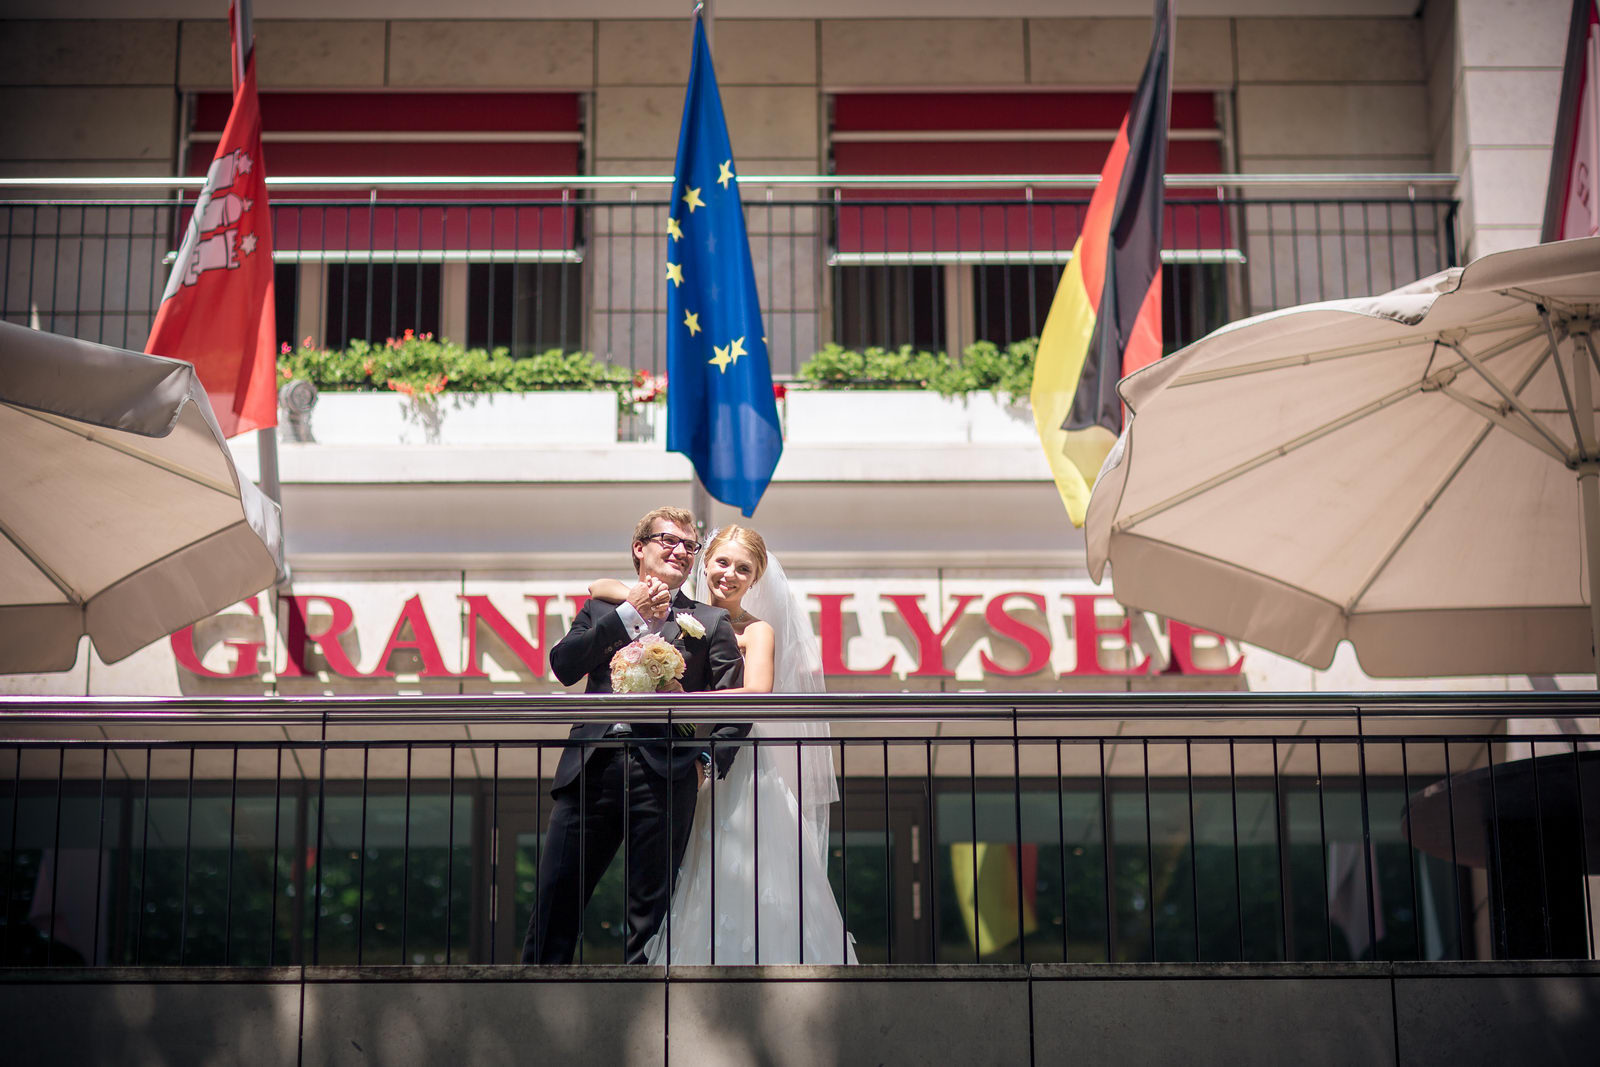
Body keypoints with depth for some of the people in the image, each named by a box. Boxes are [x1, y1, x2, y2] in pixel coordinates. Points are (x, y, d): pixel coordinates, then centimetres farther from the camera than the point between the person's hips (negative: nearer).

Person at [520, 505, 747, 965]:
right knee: (556, 901, -1)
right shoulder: (601, 609, 19)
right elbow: (564, 666, 2)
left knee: (649, 913, 1)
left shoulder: (710, 623, 14)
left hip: (664, 776, -1)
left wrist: (709, 761, -8)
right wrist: (628, 613, -2)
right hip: (591, 769, 2)